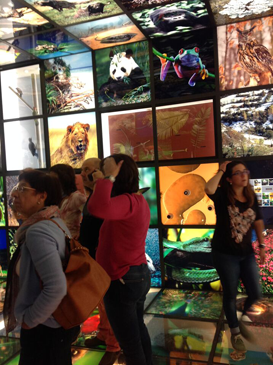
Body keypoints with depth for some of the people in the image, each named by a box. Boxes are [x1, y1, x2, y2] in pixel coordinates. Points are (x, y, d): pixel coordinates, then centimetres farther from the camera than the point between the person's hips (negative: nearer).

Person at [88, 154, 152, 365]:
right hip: (139, 274, 10)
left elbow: (96, 208, -46)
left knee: (129, 341, 9)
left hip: (122, 280, -10)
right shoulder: (138, 200, 5)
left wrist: (107, 178, -31)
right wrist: (104, 181, 9)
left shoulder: (127, 202, -26)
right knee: (138, 330, 26)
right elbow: (104, 208, 19)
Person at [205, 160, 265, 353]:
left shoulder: (252, 197, 1)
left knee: (256, 293, 9)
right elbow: (209, 189, -36)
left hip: (246, 253, 5)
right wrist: (221, 171, -22)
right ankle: (235, 332, 33)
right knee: (230, 295, 9)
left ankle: (242, 319, 40)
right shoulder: (223, 196, -13)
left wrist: (262, 245, 6)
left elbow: (258, 222, 10)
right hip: (225, 254, -4)